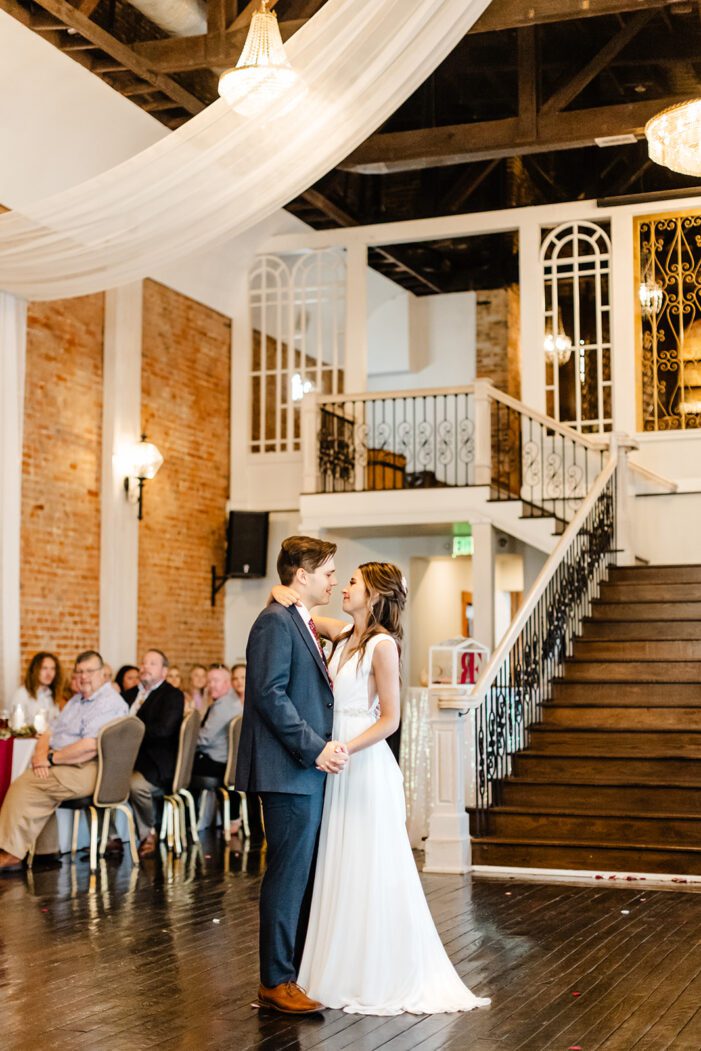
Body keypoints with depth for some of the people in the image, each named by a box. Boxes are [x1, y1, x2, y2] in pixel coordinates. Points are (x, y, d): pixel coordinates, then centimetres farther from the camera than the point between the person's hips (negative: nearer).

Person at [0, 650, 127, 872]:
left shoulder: (109, 703, -12)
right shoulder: (77, 700, 20)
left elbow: (89, 746, -23)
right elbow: (51, 733, 18)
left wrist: (50, 759, -16)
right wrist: (41, 753, -5)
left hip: (84, 771, -9)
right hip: (61, 764, 9)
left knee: (23, 785, -17)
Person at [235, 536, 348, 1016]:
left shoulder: (304, 624, 19)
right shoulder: (276, 621, -11)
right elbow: (269, 693, -19)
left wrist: (326, 747, 5)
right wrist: (314, 748, -19)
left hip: (311, 769, 10)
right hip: (289, 772, -10)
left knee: (304, 874, 13)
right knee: (288, 873, -4)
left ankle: (296, 969, 21)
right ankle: (276, 981, 5)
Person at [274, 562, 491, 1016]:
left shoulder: (382, 644, -13)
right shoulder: (343, 635, 8)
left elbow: (390, 719, -13)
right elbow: (301, 612, 19)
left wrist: (346, 749, -23)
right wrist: (282, 594, -4)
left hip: (366, 763, -8)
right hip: (337, 762, 8)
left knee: (371, 872, -1)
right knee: (341, 871, 12)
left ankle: (384, 979, 10)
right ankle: (346, 972, 22)